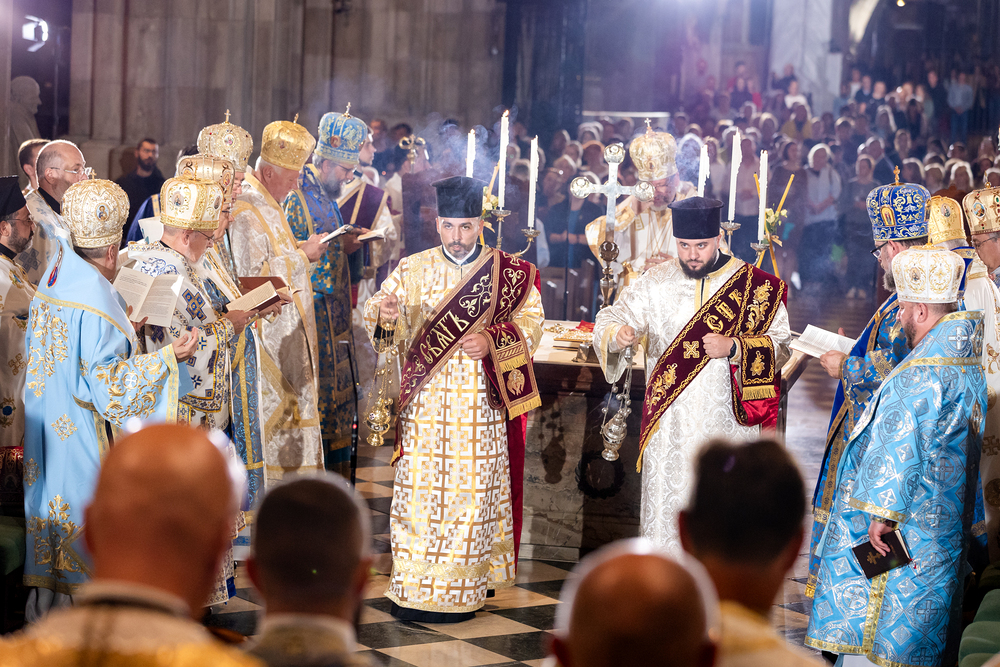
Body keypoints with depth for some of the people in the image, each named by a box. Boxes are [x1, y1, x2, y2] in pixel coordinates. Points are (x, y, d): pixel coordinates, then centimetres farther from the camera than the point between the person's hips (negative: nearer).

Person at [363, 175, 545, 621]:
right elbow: (377, 321, 0)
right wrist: (384, 314, -25)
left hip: (480, 406, -1)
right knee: (419, 492, -1)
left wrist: (492, 340, -15)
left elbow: (532, 321, 2)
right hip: (424, 405, 1)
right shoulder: (411, 270, 7)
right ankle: (414, 591, 5)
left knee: (471, 494, 0)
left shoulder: (510, 273, 5)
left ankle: (462, 589, 8)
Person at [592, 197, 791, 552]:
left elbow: (780, 345, -1)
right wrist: (616, 334, -25)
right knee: (666, 505, 3)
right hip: (670, 424, 1)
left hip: (728, 422, -1)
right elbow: (611, 318, -1)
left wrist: (734, 347, -18)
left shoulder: (755, 285, 0)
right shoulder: (657, 282, 4)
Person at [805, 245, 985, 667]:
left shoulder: (921, 374, -22)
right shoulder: (968, 367, 8)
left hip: (903, 529, -9)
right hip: (946, 527, 9)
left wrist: (882, 512, -20)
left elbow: (902, 449, -25)